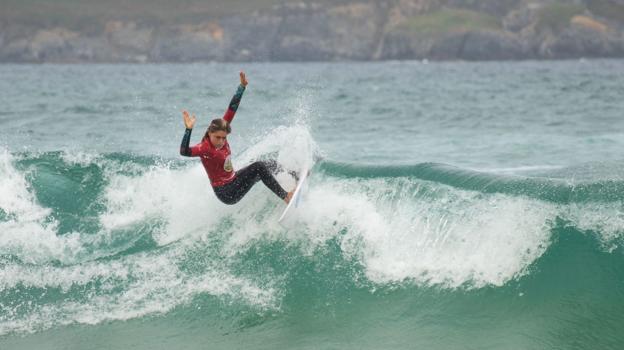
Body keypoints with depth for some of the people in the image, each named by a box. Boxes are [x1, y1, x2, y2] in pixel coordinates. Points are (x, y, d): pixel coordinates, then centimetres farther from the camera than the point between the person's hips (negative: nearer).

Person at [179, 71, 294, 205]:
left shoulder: (221, 131, -7)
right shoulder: (204, 148, -27)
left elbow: (232, 109, -5)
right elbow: (184, 152, -45)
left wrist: (242, 87, -7)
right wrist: (188, 130, -57)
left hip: (233, 180, 9)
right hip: (226, 193, -9)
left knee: (271, 165, 19)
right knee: (258, 167, -21)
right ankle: (285, 197, -15)